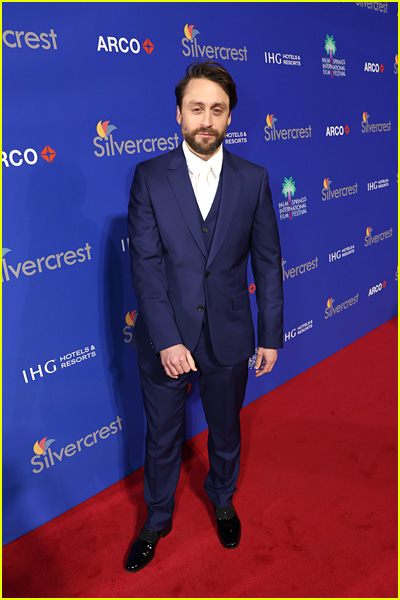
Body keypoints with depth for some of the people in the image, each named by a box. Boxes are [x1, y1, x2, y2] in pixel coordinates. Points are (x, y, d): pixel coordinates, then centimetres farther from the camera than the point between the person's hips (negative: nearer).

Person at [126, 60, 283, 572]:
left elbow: (268, 263, 0)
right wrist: (166, 340, -19)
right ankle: (157, 520, 44)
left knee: (225, 431, 22)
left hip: (228, 338, 1)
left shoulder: (253, 179, -2)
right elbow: (145, 264, -12)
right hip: (164, 338, -1)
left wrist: (271, 336, 0)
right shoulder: (149, 177, -6)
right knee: (162, 438, 17)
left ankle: (222, 501, 52)